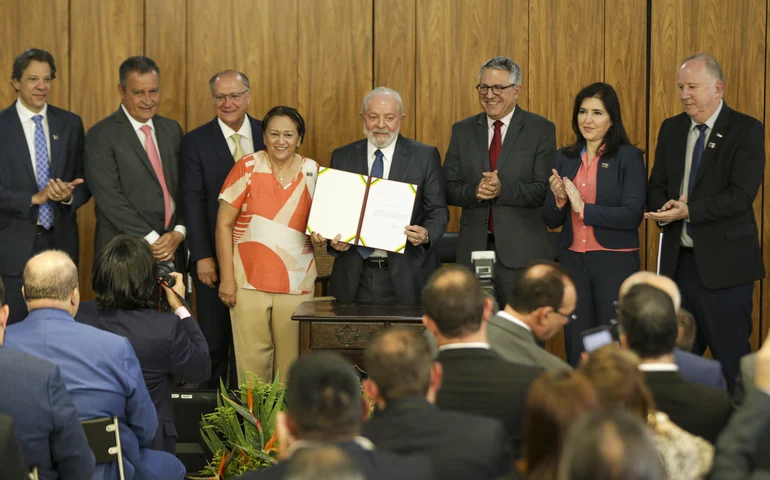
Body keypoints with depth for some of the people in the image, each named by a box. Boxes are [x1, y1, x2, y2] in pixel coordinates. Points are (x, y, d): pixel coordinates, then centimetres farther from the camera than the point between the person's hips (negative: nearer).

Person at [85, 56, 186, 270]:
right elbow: (109, 197, -13)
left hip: (171, 251, 5)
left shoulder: (172, 130, 13)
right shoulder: (101, 136, -5)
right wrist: (152, 240, -14)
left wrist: (179, 232, -5)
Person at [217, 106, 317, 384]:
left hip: (296, 284, 2)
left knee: (290, 360, 3)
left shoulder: (313, 173, 6)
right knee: (252, 360, -3)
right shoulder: (247, 168, -1)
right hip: (249, 281, -2)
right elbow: (224, 224, -1)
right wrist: (227, 277, -6)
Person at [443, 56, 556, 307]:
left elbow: (545, 191, -8)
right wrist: (474, 191, -14)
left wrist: (502, 190, -21)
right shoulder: (462, 131, 11)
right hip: (474, 247, 3)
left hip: (522, 250, -3)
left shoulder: (541, 130, 0)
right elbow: (449, 189, 7)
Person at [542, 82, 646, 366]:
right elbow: (551, 221, 10)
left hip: (615, 260, -4)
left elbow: (633, 215, -15)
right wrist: (558, 199, -11)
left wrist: (583, 208, -17)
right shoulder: (565, 158, 9)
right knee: (576, 347, 7)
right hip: (572, 260, 4)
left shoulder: (629, 157, -5)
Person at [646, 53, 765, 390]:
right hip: (678, 259, 6)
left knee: (730, 359, -1)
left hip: (723, 262, -5)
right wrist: (664, 210, -9)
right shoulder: (671, 129, 12)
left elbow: (741, 195, -16)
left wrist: (688, 211, -22)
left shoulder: (746, 130, -6)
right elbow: (656, 186, 14)